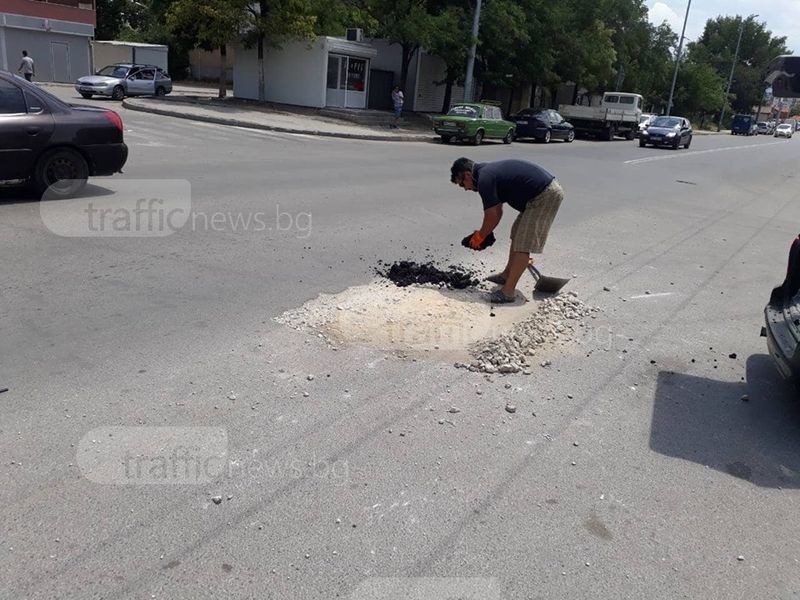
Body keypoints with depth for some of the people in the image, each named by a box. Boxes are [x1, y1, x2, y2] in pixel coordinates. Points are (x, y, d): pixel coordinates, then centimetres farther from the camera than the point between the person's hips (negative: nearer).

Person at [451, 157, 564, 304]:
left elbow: (492, 216, -11)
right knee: (517, 233, 20)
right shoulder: (489, 171, 16)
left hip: (545, 195, -11)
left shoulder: (484, 179, -15)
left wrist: (479, 237, 4)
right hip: (549, 189, 11)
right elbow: (497, 211, 23)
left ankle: (508, 291, -7)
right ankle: (507, 275, 32)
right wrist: (483, 234, 23)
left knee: (523, 243, -10)